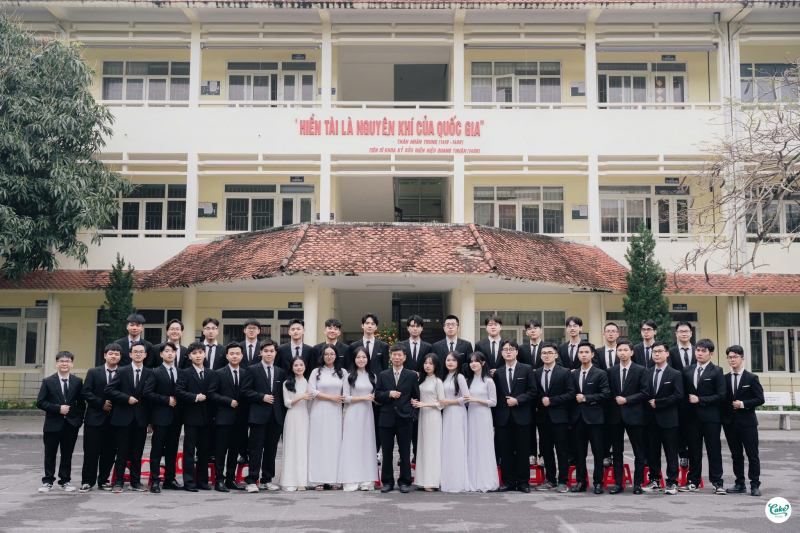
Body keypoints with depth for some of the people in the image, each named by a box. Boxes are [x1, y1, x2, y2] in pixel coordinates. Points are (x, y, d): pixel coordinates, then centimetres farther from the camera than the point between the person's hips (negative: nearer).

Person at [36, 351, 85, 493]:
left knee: (67, 454, 8)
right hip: (53, 424, -1)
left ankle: (65, 481, 18)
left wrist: (79, 419, -3)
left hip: (71, 425, 1)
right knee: (50, 454, 5)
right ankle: (48, 481, 17)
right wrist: (58, 408, -15)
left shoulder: (77, 382, 4)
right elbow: (40, 402, -5)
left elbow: (81, 403, 8)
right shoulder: (48, 381, 0)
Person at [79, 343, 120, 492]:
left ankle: (103, 480, 17)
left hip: (114, 419, 1)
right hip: (95, 418, -1)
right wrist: (101, 404, -11)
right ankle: (87, 481, 9)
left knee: (109, 452, 5)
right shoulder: (93, 372, 5)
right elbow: (85, 392, -3)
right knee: (91, 452, 1)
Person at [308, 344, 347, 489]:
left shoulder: (342, 372, 9)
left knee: (335, 443, 0)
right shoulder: (316, 372, 5)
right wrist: (331, 397, -7)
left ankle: (332, 479, 5)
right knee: (319, 443, -2)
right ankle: (318, 480, -1)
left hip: (336, 413, 1)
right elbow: (312, 391, -4)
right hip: (319, 412, -1)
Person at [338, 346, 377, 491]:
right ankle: (351, 481, -2)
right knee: (352, 445, -4)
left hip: (368, 414, 4)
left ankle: (365, 480, 7)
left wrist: (374, 398, -5)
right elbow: (345, 398, -5)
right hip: (353, 414, -4)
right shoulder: (350, 376, 0)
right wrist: (363, 398, -12)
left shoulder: (372, 376, 11)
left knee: (367, 445, 4)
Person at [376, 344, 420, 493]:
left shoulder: (412, 375, 5)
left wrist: (410, 410, -4)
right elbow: (377, 395, 4)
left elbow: (416, 396, 6)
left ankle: (405, 482, 12)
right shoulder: (383, 375, 8)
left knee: (405, 453, 3)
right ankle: (387, 482, 14)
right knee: (386, 452, 5)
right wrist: (389, 394, -12)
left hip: (404, 419, -1)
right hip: (387, 418, 1)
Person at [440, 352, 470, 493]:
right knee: (447, 447, 7)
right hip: (446, 414, 7)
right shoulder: (445, 377, 13)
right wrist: (443, 403, 2)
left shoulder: (459, 377, -7)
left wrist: (450, 402, -12)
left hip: (457, 414, -7)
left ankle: (458, 483, 3)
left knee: (456, 447, -3)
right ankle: (449, 481, 14)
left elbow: (466, 398, -11)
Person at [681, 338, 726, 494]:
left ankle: (717, 482, 6)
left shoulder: (716, 372, -2)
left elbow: (721, 395, -9)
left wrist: (700, 399, -13)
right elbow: (684, 392, 14)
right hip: (692, 416, 4)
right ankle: (693, 481, 14)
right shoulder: (687, 371, 11)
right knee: (694, 450, 8)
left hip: (710, 417, -4)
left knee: (714, 450, 0)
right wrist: (688, 400, -3)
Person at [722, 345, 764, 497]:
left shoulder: (752, 378, -1)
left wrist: (743, 404, -15)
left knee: (752, 455, -1)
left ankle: (755, 485, 5)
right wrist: (723, 418, -2)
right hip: (730, 422, 3)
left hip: (747, 421, -3)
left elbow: (760, 399, -5)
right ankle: (740, 484, 16)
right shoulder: (724, 379, 8)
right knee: (736, 455, 8)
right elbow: (722, 399, 9)